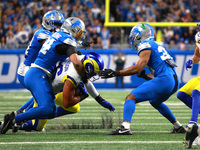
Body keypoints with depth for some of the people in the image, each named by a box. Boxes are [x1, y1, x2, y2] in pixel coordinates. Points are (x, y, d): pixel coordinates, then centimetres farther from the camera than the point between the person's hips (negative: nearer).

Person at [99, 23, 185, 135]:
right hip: (174, 82, 9)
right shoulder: (156, 46, 27)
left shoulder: (145, 45, -1)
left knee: (131, 98, -10)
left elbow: (138, 68, -13)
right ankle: (178, 126, 36)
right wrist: (145, 76, 16)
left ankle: (125, 127, -29)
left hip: (164, 80, -9)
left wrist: (115, 73, -11)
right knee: (155, 102, 36)